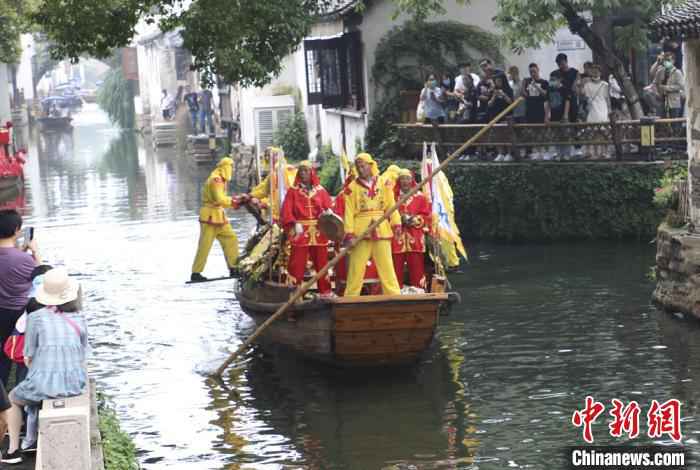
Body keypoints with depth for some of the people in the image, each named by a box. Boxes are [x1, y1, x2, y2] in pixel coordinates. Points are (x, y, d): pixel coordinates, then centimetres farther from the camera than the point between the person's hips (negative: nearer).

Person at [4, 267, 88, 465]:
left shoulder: (35, 318, -5)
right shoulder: (79, 319, 3)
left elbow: (28, 358, -1)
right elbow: (82, 358, 8)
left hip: (43, 385, -3)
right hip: (75, 385, 3)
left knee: (12, 399, 30)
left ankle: (14, 450, 29)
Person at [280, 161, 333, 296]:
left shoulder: (321, 191, 11)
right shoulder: (293, 191, 5)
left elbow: (329, 207, 4)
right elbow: (287, 210, -4)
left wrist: (328, 213, -20)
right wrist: (294, 224, -20)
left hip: (319, 232, 2)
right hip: (300, 232, -2)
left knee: (322, 262, 7)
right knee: (297, 264, -5)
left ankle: (325, 292, 16)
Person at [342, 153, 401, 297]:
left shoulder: (383, 184, 8)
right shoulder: (352, 188, 4)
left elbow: (391, 205, 5)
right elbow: (349, 212, -1)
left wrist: (396, 224, -7)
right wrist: (349, 233, -10)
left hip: (382, 230, 1)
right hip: (360, 231, -1)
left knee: (386, 265, 2)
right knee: (356, 266, -1)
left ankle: (394, 295, 5)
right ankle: (351, 297, 4)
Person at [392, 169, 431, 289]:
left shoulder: (420, 197, 10)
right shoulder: (392, 196, 9)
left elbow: (427, 217, 6)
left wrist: (415, 220, -11)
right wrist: (400, 219, -11)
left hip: (415, 239, 0)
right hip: (397, 238, 0)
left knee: (416, 267, -1)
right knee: (397, 267, -3)